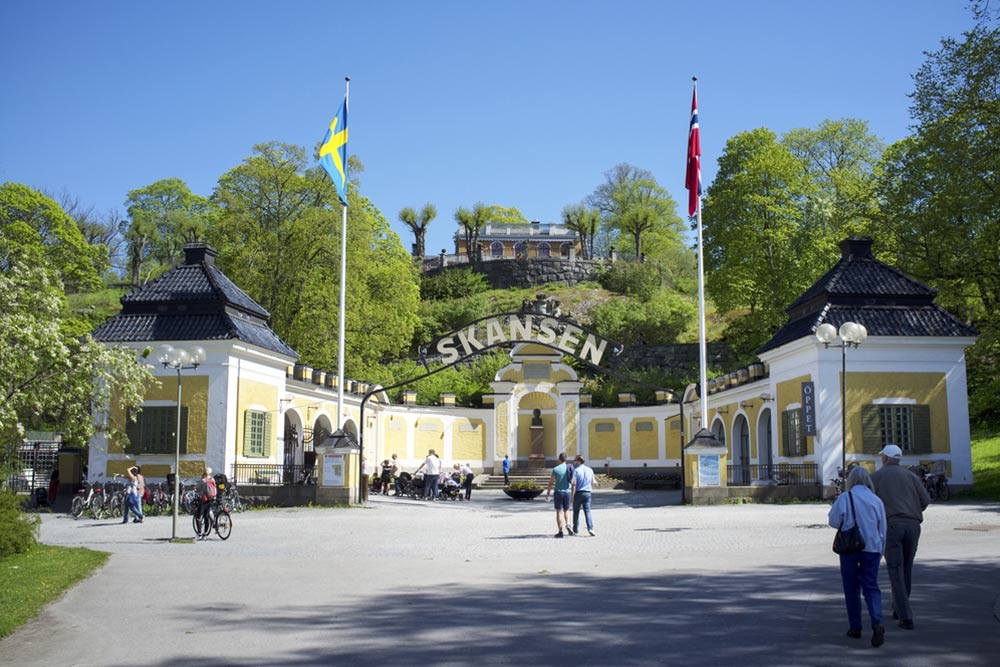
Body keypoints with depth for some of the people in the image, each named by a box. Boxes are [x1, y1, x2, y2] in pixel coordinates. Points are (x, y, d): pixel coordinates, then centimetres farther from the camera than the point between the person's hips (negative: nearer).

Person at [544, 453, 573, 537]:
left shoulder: (555, 469, -7)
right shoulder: (570, 469, 1)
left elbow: (551, 483, -5)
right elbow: (573, 483, 3)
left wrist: (547, 494, 2)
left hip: (558, 492, -3)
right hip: (567, 492, 3)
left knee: (559, 512, 0)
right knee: (566, 510, 22)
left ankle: (560, 531, -2)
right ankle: (567, 524, 0)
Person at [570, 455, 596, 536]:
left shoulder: (576, 470, -9)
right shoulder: (590, 470, 6)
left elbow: (574, 484, -15)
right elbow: (592, 483, 13)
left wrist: (572, 496, -14)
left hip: (578, 493, -3)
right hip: (587, 493, 3)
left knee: (576, 511, 9)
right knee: (587, 511, 2)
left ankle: (575, 530, 15)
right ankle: (590, 528, -15)